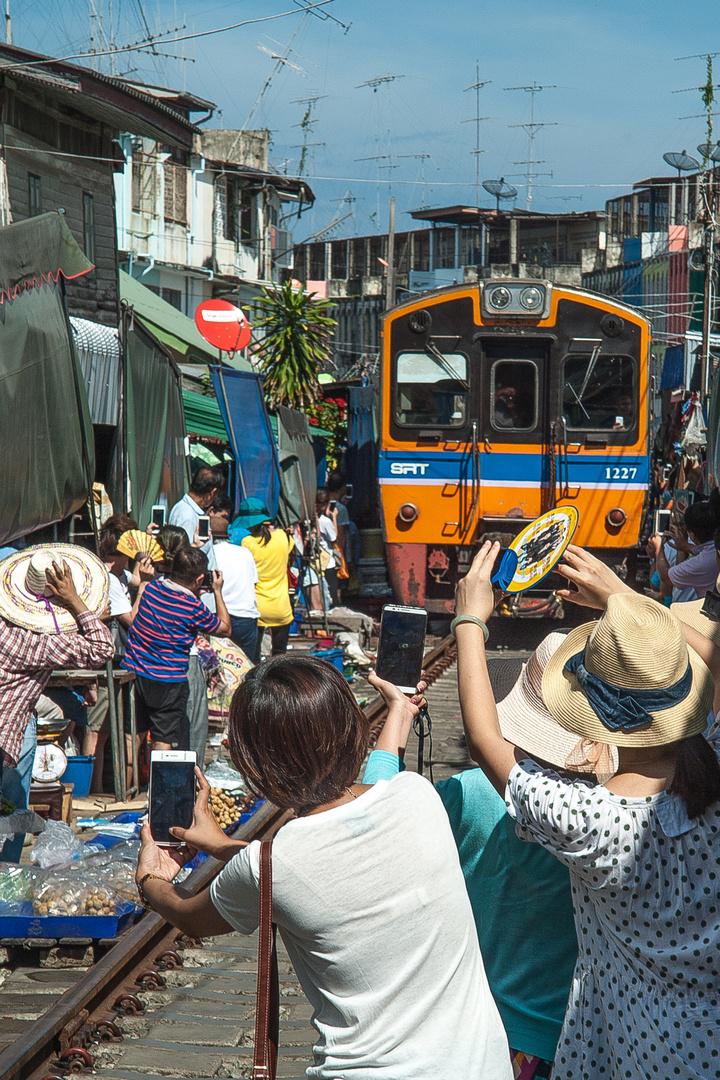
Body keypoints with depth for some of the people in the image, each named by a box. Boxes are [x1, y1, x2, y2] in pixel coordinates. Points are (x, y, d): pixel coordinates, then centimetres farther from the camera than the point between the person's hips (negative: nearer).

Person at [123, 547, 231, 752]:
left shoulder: (151, 588, 0)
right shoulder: (193, 607, -17)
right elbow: (225, 629, 1)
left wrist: (194, 596, 16)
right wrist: (218, 591, 6)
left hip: (132, 672, 6)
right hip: (167, 681, -6)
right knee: (164, 740, 1)